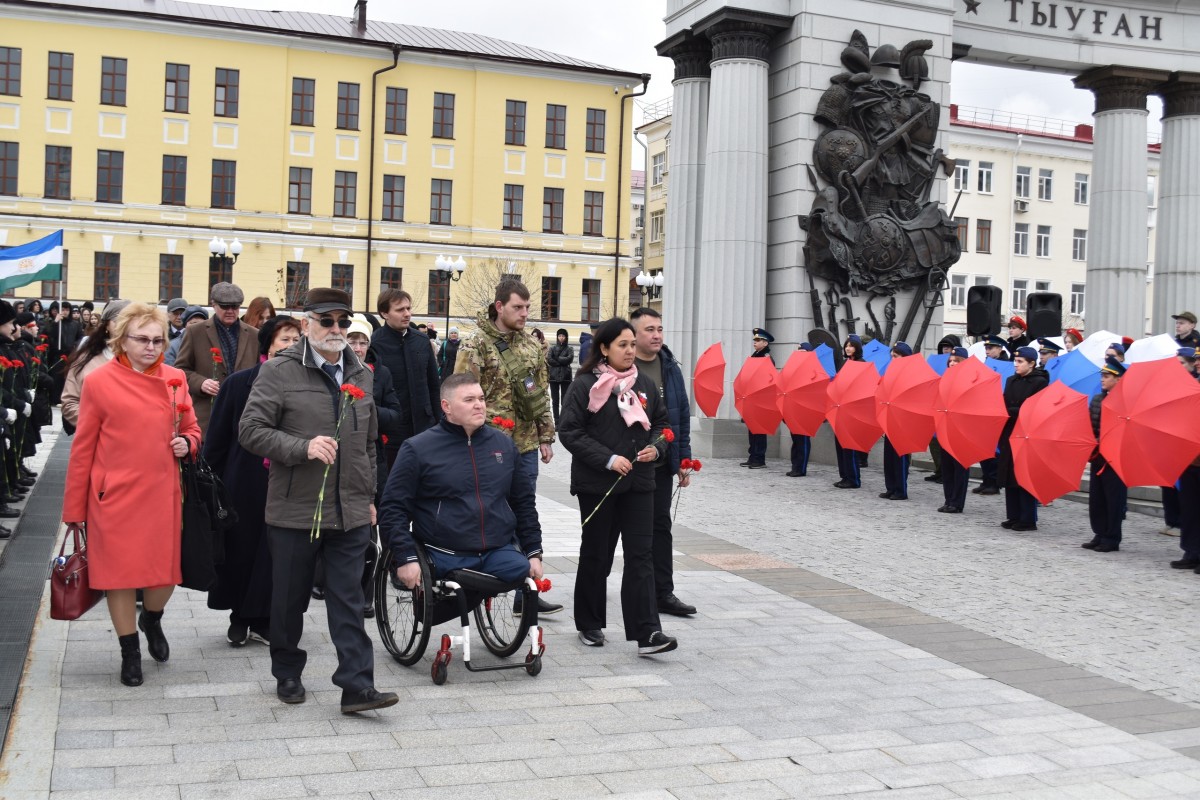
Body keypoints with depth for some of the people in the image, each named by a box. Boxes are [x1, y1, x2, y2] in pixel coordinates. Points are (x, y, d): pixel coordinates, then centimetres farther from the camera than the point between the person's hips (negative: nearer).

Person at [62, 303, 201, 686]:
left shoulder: (174, 378, 4)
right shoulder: (98, 381, -5)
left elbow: (191, 428, 17)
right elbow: (83, 448, -2)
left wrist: (186, 443, -8)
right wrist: (74, 508, 0)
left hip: (162, 494, 3)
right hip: (115, 496, -2)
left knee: (165, 572, 6)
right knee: (120, 573, 6)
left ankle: (152, 620, 39)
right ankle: (130, 652, 24)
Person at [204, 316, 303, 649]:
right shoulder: (239, 382, -1)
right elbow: (217, 436, 2)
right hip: (245, 482, 0)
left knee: (275, 552, 6)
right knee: (241, 547, 9)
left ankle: (263, 619, 20)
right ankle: (239, 618, 24)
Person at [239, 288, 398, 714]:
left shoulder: (361, 375, 12)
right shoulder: (279, 371, -5)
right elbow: (251, 429, -10)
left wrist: (369, 497, 19)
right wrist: (303, 447, -22)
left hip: (350, 512, 3)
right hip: (294, 510, -3)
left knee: (348, 600, 2)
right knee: (290, 598, 11)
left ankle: (357, 686, 2)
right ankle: (287, 674, 29)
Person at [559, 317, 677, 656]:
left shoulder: (644, 384, 10)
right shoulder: (585, 385, -7)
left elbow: (661, 422, 19)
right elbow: (571, 432, -11)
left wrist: (656, 447, -2)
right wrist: (608, 459, -18)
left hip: (639, 482, 4)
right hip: (598, 484, -4)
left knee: (641, 555, -4)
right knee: (596, 554, 10)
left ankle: (646, 633, -8)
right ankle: (589, 625, 26)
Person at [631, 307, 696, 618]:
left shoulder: (670, 367, 7)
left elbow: (682, 415, 11)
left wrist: (683, 460, 8)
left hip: (662, 464, 5)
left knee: (660, 526, 8)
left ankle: (663, 593, 15)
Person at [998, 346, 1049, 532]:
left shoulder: (1040, 382, -7)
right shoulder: (1012, 381, 13)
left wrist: (1011, 412, -18)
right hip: (1010, 435, 7)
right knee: (1009, 477, 8)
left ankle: (1028, 520, 4)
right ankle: (1013, 517, 16)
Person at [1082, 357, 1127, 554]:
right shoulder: (1096, 399, 12)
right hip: (1097, 456, 7)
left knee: (1113, 499, 0)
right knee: (1096, 499, 10)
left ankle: (1112, 539, 6)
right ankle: (1100, 535, 19)